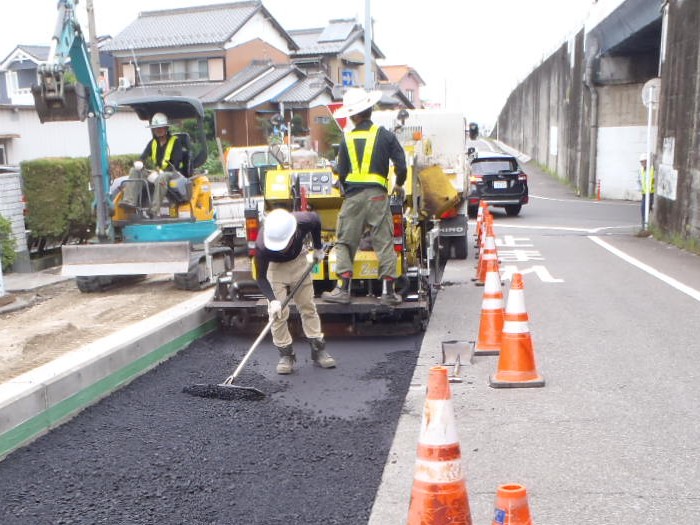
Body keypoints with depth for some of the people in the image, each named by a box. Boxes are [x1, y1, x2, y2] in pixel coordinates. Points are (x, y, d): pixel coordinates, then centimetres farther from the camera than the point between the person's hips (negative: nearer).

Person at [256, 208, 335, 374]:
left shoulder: (304, 221, -35)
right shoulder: (262, 246, -39)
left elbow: (316, 219, -8)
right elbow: (261, 277, -28)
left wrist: (318, 248, 1)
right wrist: (273, 300, -43)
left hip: (298, 260, 2)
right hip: (274, 267, -2)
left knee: (308, 306, 6)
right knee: (278, 313, -10)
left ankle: (318, 350, 14)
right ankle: (286, 354, 2)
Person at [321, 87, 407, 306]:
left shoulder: (347, 139, 5)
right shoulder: (385, 135, 3)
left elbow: (341, 174, 7)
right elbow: (401, 166, 0)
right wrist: (399, 185, 18)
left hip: (353, 197, 0)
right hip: (377, 195, 0)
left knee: (345, 243, 8)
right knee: (384, 243, 4)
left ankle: (343, 289, 3)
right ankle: (389, 291, 5)